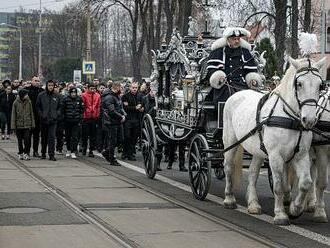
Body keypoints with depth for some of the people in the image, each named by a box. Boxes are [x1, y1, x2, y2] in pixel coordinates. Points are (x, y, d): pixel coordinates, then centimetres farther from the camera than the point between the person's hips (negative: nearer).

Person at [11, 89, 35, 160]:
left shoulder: (29, 102, 2)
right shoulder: (16, 103, -2)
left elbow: (31, 113, 8)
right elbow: (13, 114, 1)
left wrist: (32, 124, 5)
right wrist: (13, 125, -2)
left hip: (27, 124, 0)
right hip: (19, 124, 0)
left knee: (27, 139, -10)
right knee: (20, 140, 8)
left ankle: (26, 153, -2)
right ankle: (20, 153, 19)